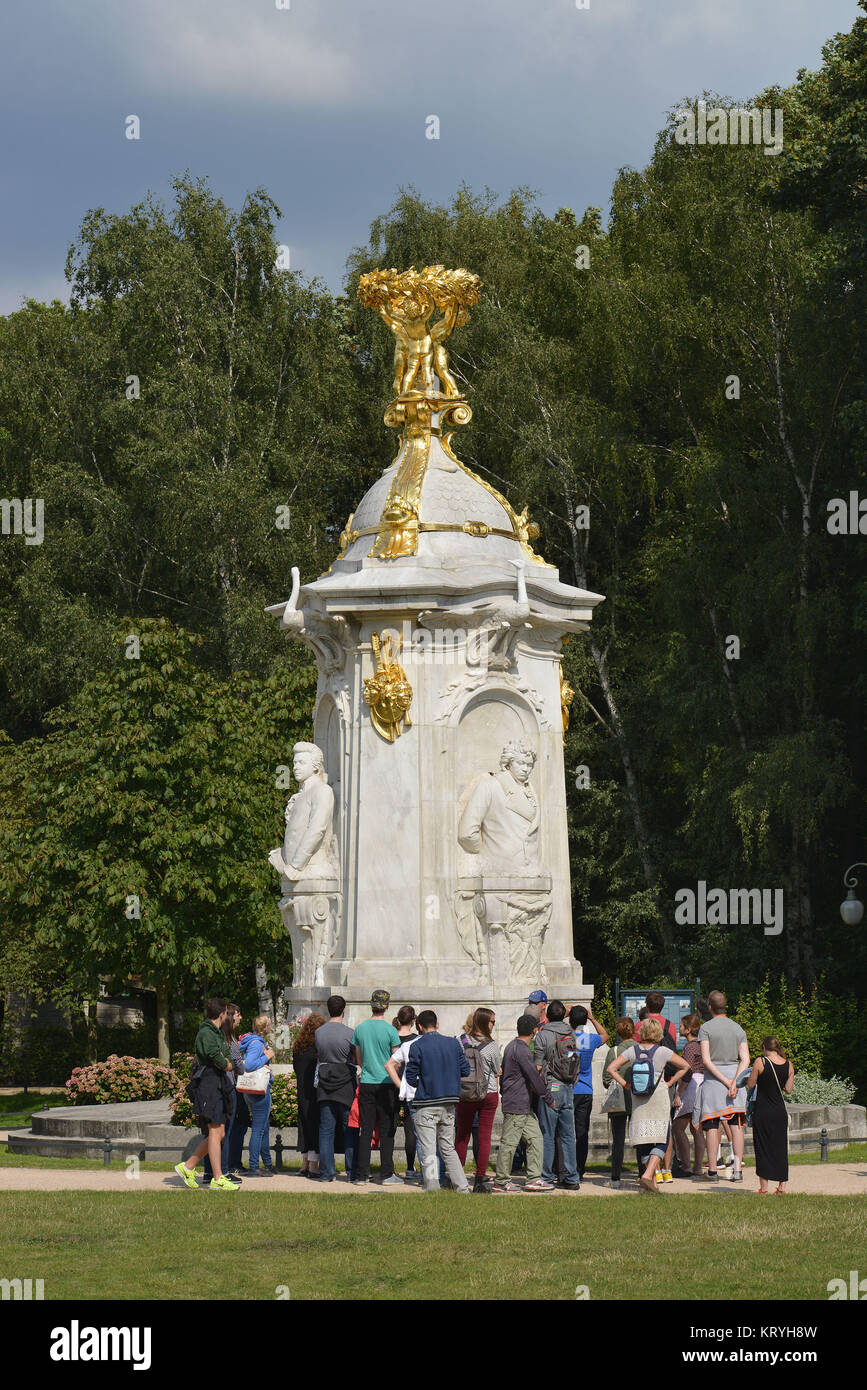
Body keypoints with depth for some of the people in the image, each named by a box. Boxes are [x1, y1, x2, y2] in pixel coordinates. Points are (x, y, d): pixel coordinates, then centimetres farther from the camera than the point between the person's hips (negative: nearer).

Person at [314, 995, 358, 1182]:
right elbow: (357, 1059, -1)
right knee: (349, 1130, 4)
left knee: (326, 1130, 5)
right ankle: (352, 1172, 4)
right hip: (346, 1084, -3)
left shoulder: (318, 1033, 2)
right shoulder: (349, 1033, -9)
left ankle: (326, 1172, 3)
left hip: (324, 1084, 3)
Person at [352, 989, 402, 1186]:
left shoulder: (360, 1029, 4)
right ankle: (387, 1174, 1)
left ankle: (362, 1174, 4)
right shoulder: (390, 1030, -8)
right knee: (387, 1131, 1)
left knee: (365, 1130, 5)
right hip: (386, 1084, -3)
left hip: (366, 1084, 3)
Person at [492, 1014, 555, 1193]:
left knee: (535, 1138, 8)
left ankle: (534, 1179, 8)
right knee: (509, 1142, -3)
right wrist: (549, 1099, -7)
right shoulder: (521, 1050, -17)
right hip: (516, 1106, -10)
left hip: (524, 1107, 10)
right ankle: (501, 1182, 3)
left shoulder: (511, 1046, 14)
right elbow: (534, 1077, -16)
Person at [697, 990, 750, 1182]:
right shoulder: (738, 1029, 9)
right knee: (736, 1125, 2)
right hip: (735, 1073, 3)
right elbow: (745, 1060, -1)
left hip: (713, 1077, -3)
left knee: (712, 1125, 1)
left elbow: (706, 1061, -12)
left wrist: (726, 1081, -13)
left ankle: (712, 1170, 0)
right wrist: (734, 1082, -11)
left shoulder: (706, 1028, -3)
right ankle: (738, 1169, -4)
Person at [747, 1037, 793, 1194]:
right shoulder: (788, 1065, 1)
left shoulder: (760, 1062, -10)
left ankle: (764, 1187, 5)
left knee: (762, 1147, 5)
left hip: (762, 1112, -3)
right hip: (780, 1112, 4)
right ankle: (782, 1186, 12)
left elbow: (750, 1085, -5)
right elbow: (788, 1090, 5)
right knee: (780, 1147, 12)